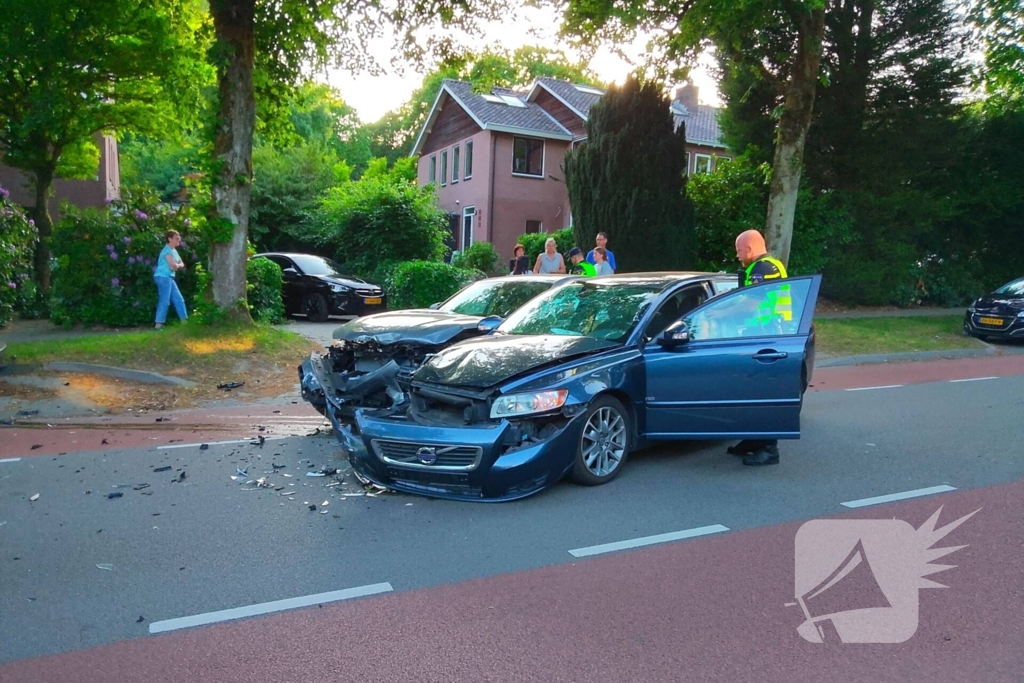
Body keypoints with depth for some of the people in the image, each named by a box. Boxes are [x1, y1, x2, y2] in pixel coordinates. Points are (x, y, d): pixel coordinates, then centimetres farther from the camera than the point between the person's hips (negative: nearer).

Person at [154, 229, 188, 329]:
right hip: (163, 277, -10)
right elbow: (174, 266, -19)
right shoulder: (167, 251, -13)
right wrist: (177, 265, 3)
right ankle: (159, 324, -8)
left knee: (179, 299, 10)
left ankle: (184, 321, 15)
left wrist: (176, 265, -5)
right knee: (164, 301, -10)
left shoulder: (174, 250, 16)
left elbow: (182, 264, 16)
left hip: (169, 278, 10)